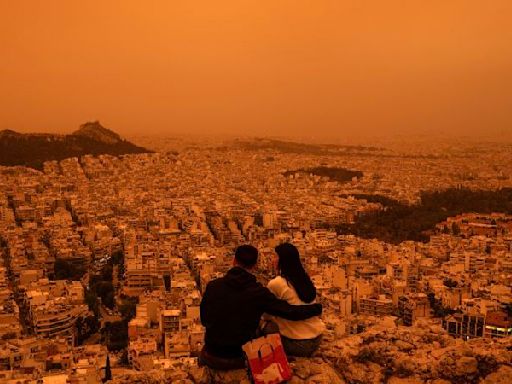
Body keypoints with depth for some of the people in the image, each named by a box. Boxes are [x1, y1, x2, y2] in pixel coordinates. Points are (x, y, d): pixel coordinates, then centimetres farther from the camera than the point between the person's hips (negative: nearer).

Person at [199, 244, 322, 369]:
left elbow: (204, 320, 3)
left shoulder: (213, 286, -10)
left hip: (213, 356, 2)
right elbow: (291, 312, -12)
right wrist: (317, 308, 4)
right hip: (239, 358, -2)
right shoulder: (258, 292, -15)